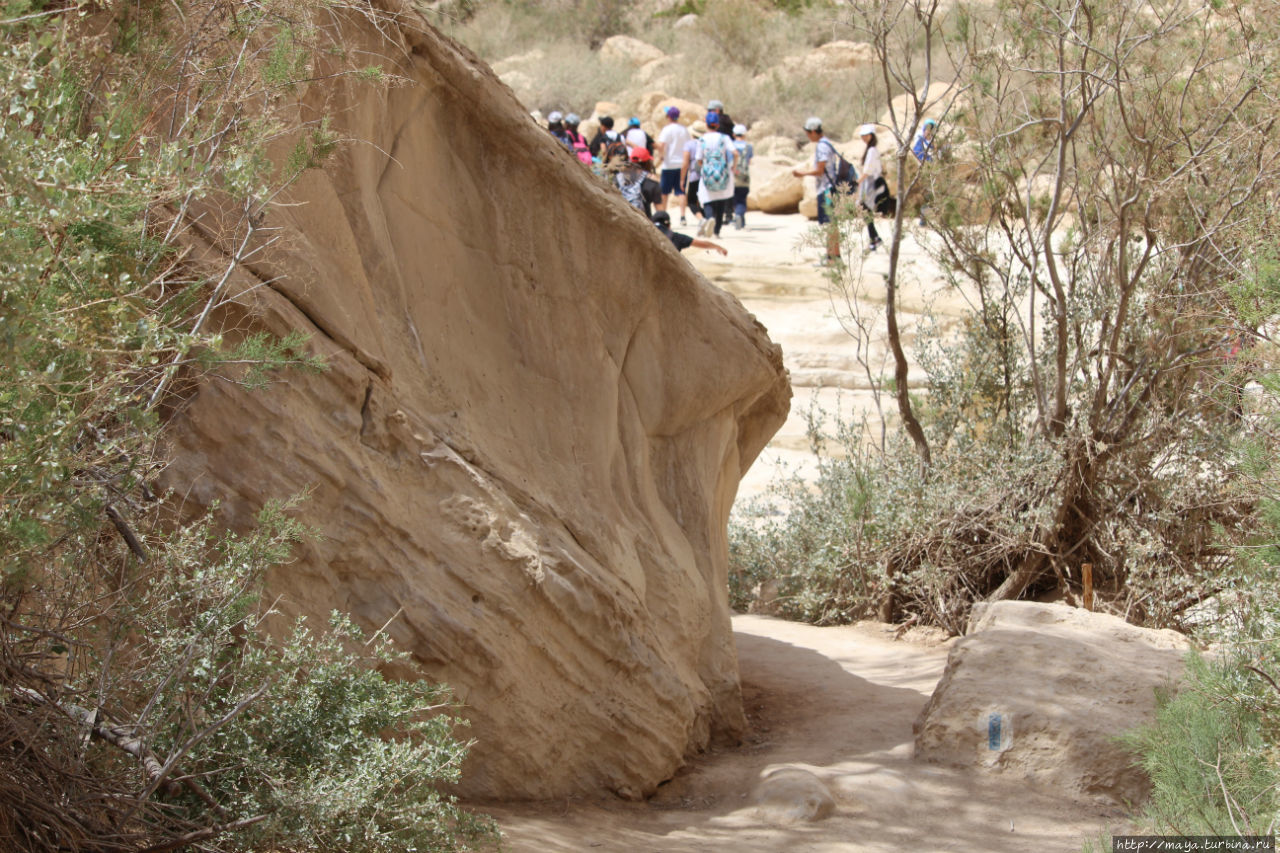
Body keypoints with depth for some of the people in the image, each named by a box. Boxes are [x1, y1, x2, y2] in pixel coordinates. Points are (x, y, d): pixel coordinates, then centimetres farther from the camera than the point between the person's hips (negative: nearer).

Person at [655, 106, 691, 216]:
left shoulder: (667, 129, -10)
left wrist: (660, 156, -7)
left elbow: (661, 145, -22)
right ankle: (682, 215, -6)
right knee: (681, 191, 4)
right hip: (683, 164, 4)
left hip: (669, 164, -4)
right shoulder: (685, 129, 6)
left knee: (664, 192, 8)